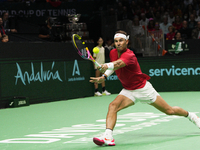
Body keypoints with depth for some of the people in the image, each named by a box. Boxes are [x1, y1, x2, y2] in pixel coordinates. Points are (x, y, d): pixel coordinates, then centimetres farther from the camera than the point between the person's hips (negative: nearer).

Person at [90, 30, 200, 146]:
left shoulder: (129, 55, -27)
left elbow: (118, 64, -50)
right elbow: (113, 66, 17)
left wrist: (108, 66, -71)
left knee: (169, 110, 4)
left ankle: (191, 115, 32)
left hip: (143, 88, -6)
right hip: (128, 91, 6)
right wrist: (104, 77, 0)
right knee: (113, 106, -23)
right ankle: (108, 137, -32)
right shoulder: (113, 53, -4)